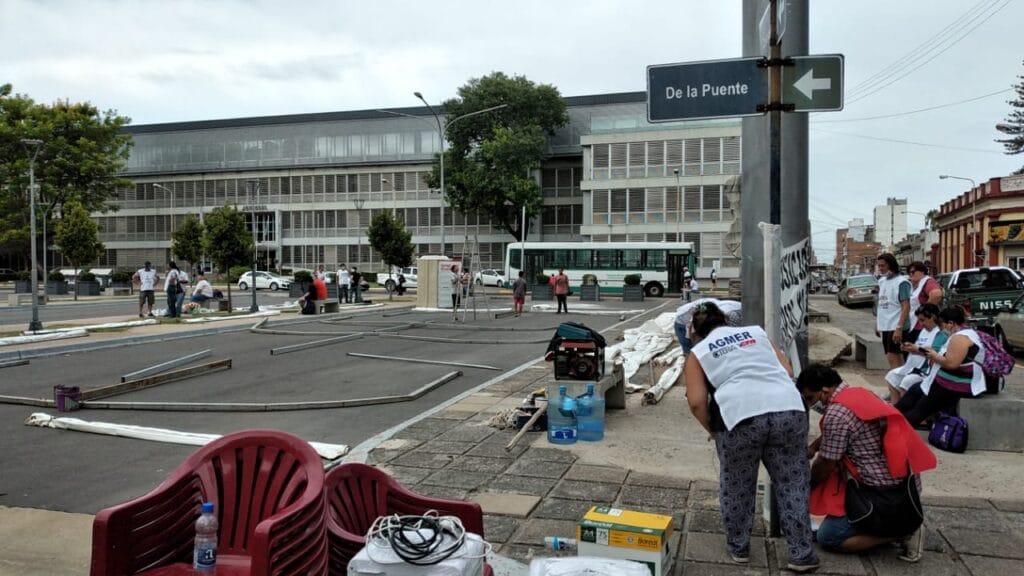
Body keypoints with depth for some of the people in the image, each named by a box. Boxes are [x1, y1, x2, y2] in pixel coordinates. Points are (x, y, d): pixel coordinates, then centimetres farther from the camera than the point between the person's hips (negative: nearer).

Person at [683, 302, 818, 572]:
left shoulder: (698, 353, 16)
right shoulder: (757, 332, 27)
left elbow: (697, 402, 5)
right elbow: (787, 371, 24)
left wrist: (713, 430, 19)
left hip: (741, 415, -3)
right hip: (790, 410, 3)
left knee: (737, 486, 16)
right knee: (793, 484, 14)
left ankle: (739, 547, 28)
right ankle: (802, 553, 18)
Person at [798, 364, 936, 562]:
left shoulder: (836, 413, -20)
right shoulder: (859, 393, 8)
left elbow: (825, 466, -9)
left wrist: (806, 486, 7)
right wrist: (813, 447, 22)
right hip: (906, 485, 9)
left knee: (827, 537, -4)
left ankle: (900, 533, -6)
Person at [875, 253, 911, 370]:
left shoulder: (901, 282, -11)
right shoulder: (882, 281, 13)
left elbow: (906, 307, -15)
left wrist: (899, 328, -21)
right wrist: (877, 324, 16)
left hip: (895, 327, -8)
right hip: (884, 326, 8)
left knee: (893, 358, -8)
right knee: (892, 358, 12)